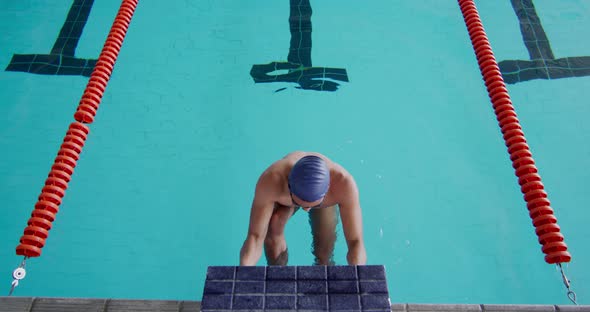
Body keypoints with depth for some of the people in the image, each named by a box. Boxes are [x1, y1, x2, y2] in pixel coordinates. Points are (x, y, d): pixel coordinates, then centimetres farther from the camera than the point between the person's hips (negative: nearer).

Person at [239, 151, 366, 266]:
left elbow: (356, 242, -45)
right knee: (273, 227, -30)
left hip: (326, 200, 1)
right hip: (283, 190, -1)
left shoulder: (343, 183, -46)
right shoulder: (271, 181, -45)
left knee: (324, 257, -5)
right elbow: (255, 237, -42)